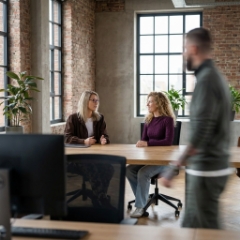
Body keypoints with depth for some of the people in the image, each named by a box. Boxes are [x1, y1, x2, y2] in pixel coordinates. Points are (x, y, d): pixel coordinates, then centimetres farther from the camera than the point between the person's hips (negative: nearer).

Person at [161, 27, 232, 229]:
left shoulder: (206, 79, -18)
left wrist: (174, 168, -22)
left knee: (206, 229, 2)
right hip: (213, 164, 9)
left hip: (206, 168, -9)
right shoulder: (215, 75, 12)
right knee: (192, 223, 17)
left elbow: (200, 133, -25)